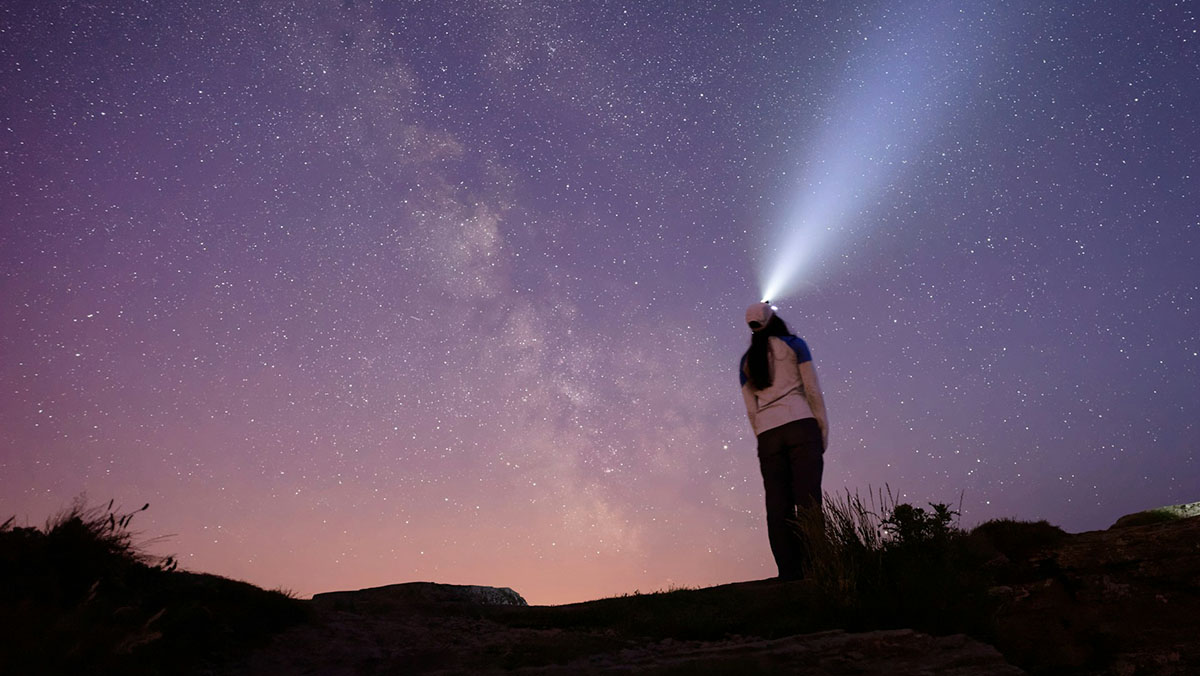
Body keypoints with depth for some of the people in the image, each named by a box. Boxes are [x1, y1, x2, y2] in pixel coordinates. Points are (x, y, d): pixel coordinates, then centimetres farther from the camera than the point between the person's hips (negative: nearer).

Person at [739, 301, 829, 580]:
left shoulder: (746, 361, 19)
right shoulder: (794, 344, 9)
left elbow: (751, 410, 14)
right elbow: (813, 390, 3)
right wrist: (824, 431, 7)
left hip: (767, 435, 3)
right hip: (801, 425, -3)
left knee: (778, 508, -1)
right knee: (808, 501, -9)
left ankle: (790, 575, -5)